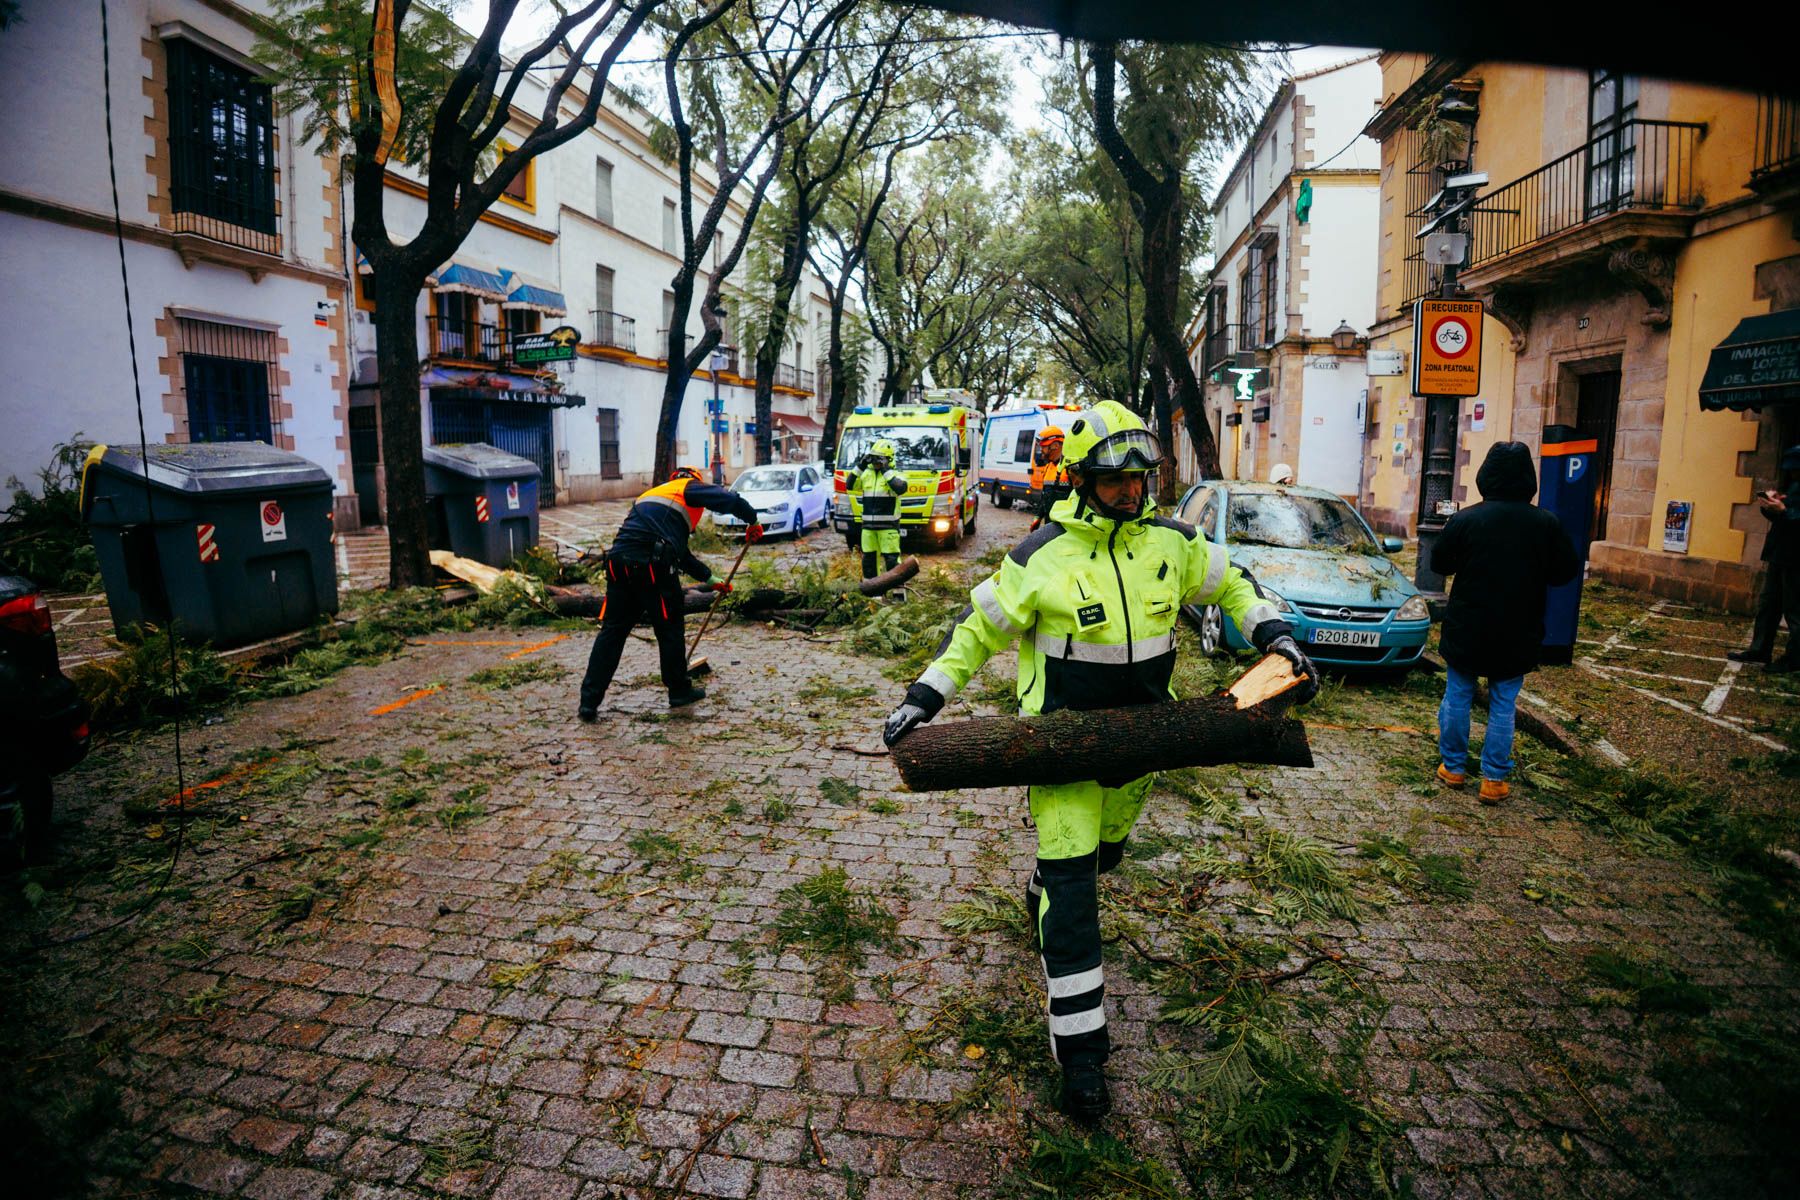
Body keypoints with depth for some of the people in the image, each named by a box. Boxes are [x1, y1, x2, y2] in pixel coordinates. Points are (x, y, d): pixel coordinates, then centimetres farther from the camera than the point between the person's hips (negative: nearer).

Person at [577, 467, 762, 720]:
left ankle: (589, 702, 6)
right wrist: (752, 521, 15)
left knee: (612, 631, 9)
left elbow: (680, 552, 39)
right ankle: (679, 691, 23)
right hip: (654, 565, -6)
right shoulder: (690, 488, 15)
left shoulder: (654, 493, 36)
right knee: (670, 629, 10)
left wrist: (710, 577, 43)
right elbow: (731, 500, -3)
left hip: (619, 562, 7)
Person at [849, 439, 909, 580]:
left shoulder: (895, 474, -3)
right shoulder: (866, 473, 12)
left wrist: (886, 471, -20)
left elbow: (900, 488, -23)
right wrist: (860, 466, -3)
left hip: (888, 526, -5)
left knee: (891, 558, -6)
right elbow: (851, 485, 4)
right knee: (868, 557, 11)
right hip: (868, 525, 5)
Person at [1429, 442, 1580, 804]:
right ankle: (1494, 779, 12)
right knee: (1503, 706, 8)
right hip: (1518, 635, 1)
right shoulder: (1546, 523, -7)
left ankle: (1453, 767, 20)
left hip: (1467, 629, -1)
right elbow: (1565, 572, 2)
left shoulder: (1465, 519, -11)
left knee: (1457, 696, 12)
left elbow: (1439, 563, 0)